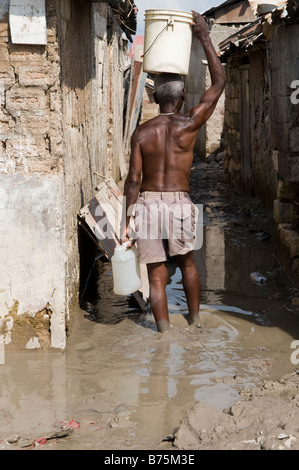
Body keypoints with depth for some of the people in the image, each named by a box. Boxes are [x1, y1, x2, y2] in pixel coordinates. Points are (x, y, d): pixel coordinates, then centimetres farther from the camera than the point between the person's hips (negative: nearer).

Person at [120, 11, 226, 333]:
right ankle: (195, 322, 35)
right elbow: (219, 83, 2)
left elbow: (133, 180, -3)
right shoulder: (189, 125, -6)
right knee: (187, 262, 24)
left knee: (157, 276, 4)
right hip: (179, 203, 0)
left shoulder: (141, 132, -1)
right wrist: (204, 37, 6)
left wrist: (127, 221, 4)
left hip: (147, 204, 0)